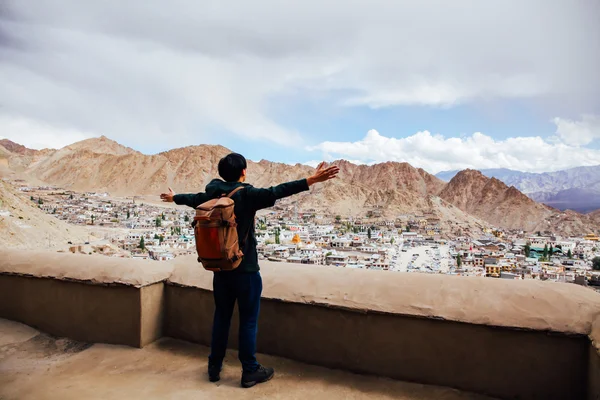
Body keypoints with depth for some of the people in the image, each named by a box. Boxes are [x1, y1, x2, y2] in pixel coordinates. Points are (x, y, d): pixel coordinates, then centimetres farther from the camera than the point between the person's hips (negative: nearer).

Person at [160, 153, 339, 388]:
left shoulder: (212, 194, 3)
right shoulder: (246, 194, -15)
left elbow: (193, 199, 22)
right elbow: (276, 192, -28)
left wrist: (174, 197, 44)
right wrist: (311, 180, -34)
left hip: (220, 268, 6)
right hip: (245, 269, -6)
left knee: (221, 317, 17)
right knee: (248, 320, 5)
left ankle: (214, 367, 29)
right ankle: (250, 371, 16)